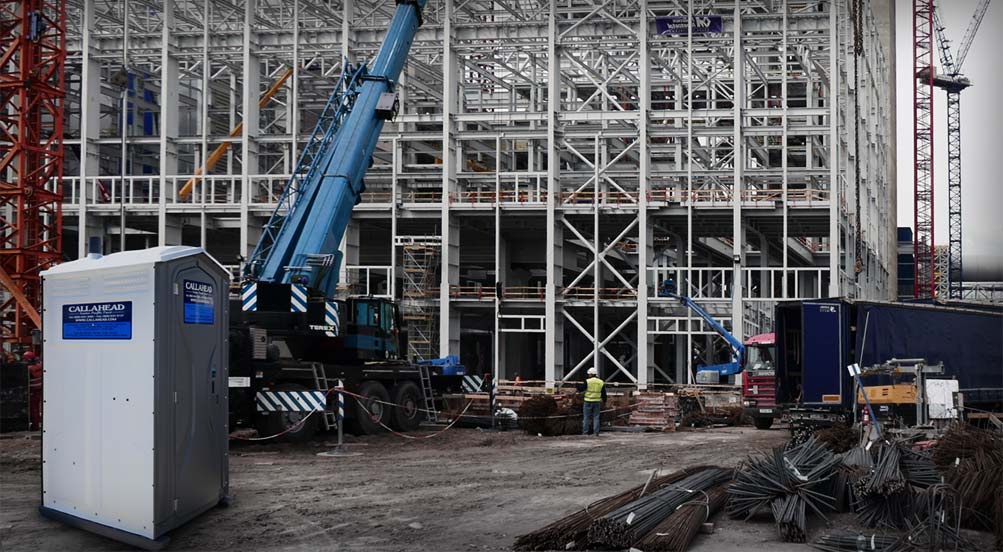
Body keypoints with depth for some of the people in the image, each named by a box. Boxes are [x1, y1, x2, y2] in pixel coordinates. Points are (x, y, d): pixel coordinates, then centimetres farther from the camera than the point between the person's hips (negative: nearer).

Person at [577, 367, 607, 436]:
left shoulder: (587, 381, -9)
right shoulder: (601, 382, 5)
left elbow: (581, 389, -4)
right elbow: (604, 394, 8)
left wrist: (577, 385, 14)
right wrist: (604, 401, 17)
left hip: (588, 402, -3)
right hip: (597, 402, 3)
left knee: (586, 417, 4)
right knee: (596, 417, 8)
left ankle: (585, 432, 4)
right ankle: (596, 432, 4)